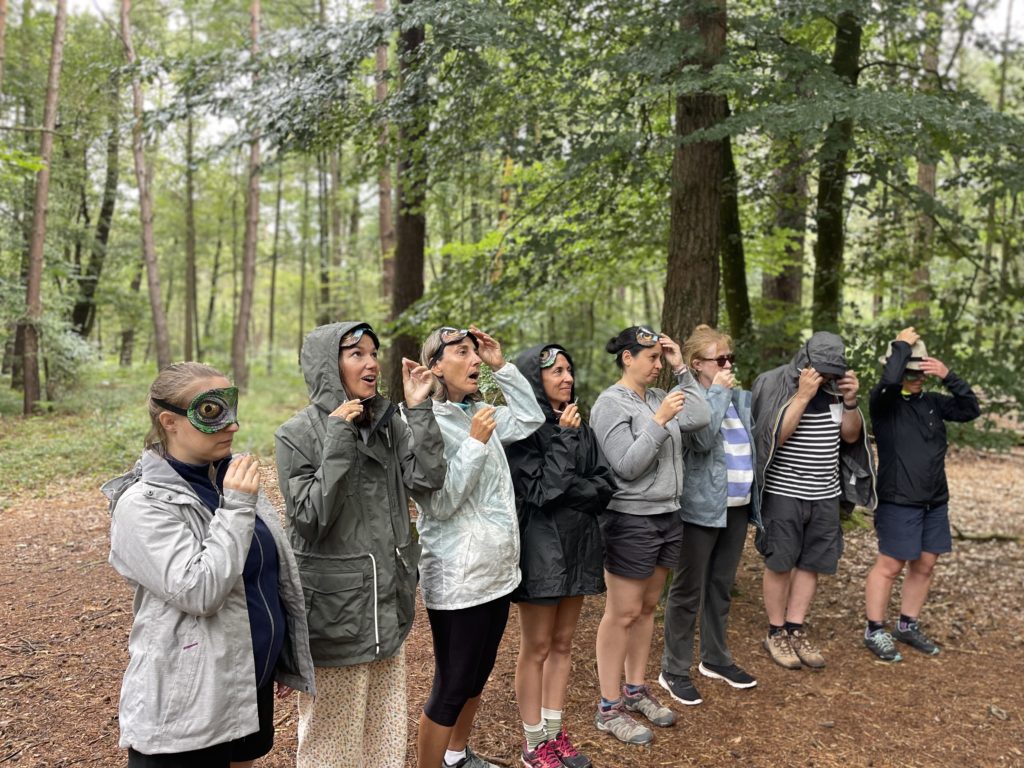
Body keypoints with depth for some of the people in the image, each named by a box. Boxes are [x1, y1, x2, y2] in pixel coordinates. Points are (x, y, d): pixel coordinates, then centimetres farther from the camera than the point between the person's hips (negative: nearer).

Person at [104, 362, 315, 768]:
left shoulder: (232, 480, 5)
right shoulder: (143, 504, -17)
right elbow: (198, 593, -26)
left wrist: (284, 659, 16)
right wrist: (236, 509, -24)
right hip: (188, 701, -7)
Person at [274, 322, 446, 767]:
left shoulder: (389, 423, 4)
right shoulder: (299, 434, -11)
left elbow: (428, 478, -9)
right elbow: (310, 520, -19)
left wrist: (418, 409, -11)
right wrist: (338, 439, -22)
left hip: (389, 599, 5)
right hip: (334, 602, -5)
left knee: (385, 722, 18)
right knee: (333, 731, 11)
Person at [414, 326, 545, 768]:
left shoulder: (478, 412, 5)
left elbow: (531, 419, 14)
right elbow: (439, 503, -21)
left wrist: (501, 366, 5)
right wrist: (475, 443, -24)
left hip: (497, 571, 8)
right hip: (458, 580, -8)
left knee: (477, 675, 22)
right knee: (451, 688, 4)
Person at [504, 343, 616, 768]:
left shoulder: (579, 425, 8)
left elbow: (605, 485, 3)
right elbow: (542, 490, -21)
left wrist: (570, 492, -14)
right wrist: (564, 438, -17)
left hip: (578, 543, 7)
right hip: (541, 546, -6)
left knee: (563, 643, 15)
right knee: (537, 648, 5)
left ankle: (555, 732, 28)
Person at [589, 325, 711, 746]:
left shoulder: (657, 396, 8)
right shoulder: (610, 403, -13)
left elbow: (701, 418, -4)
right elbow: (627, 466, -19)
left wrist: (681, 369, -2)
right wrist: (660, 421, -22)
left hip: (667, 516, 8)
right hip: (630, 521, -8)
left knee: (647, 607, 16)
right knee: (623, 613, 0)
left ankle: (636, 690, 31)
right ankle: (609, 708, 12)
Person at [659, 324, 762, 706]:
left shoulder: (742, 398, 10)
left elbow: (753, 445, 16)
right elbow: (702, 438, -27)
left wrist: (754, 501, 9)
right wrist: (717, 392, -18)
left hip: (737, 507, 7)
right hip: (701, 507, -7)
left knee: (722, 587, 18)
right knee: (688, 591, 2)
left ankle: (715, 659, 32)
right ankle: (674, 671, 13)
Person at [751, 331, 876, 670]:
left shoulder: (835, 386, 5)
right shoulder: (774, 384, -10)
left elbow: (851, 436, 8)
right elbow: (775, 436, -19)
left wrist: (850, 401, -9)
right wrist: (802, 395, -23)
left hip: (825, 494, 5)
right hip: (784, 493, -5)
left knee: (812, 564, 9)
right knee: (779, 564, 4)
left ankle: (796, 631, 21)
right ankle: (776, 633, 18)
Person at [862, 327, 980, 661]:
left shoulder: (932, 402, 8)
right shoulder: (883, 401, -10)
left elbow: (971, 410, 1)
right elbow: (890, 381, -30)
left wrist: (948, 377, -10)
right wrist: (902, 344, -16)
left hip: (935, 501, 6)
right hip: (899, 502, -6)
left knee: (924, 566, 13)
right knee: (890, 566, 0)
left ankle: (908, 626, 28)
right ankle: (874, 631, 12)